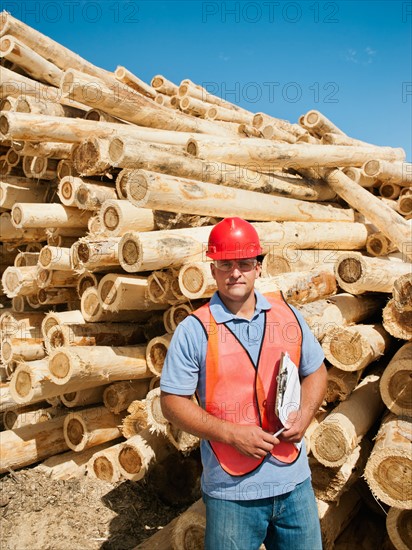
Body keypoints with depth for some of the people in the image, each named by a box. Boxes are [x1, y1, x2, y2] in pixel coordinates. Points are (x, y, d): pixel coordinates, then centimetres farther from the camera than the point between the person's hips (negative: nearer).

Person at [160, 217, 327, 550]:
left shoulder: (288, 315, 1)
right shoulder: (194, 330, -11)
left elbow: (315, 372, 12)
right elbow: (173, 402, -9)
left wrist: (304, 414, -6)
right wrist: (232, 434, -18)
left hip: (295, 481, 4)